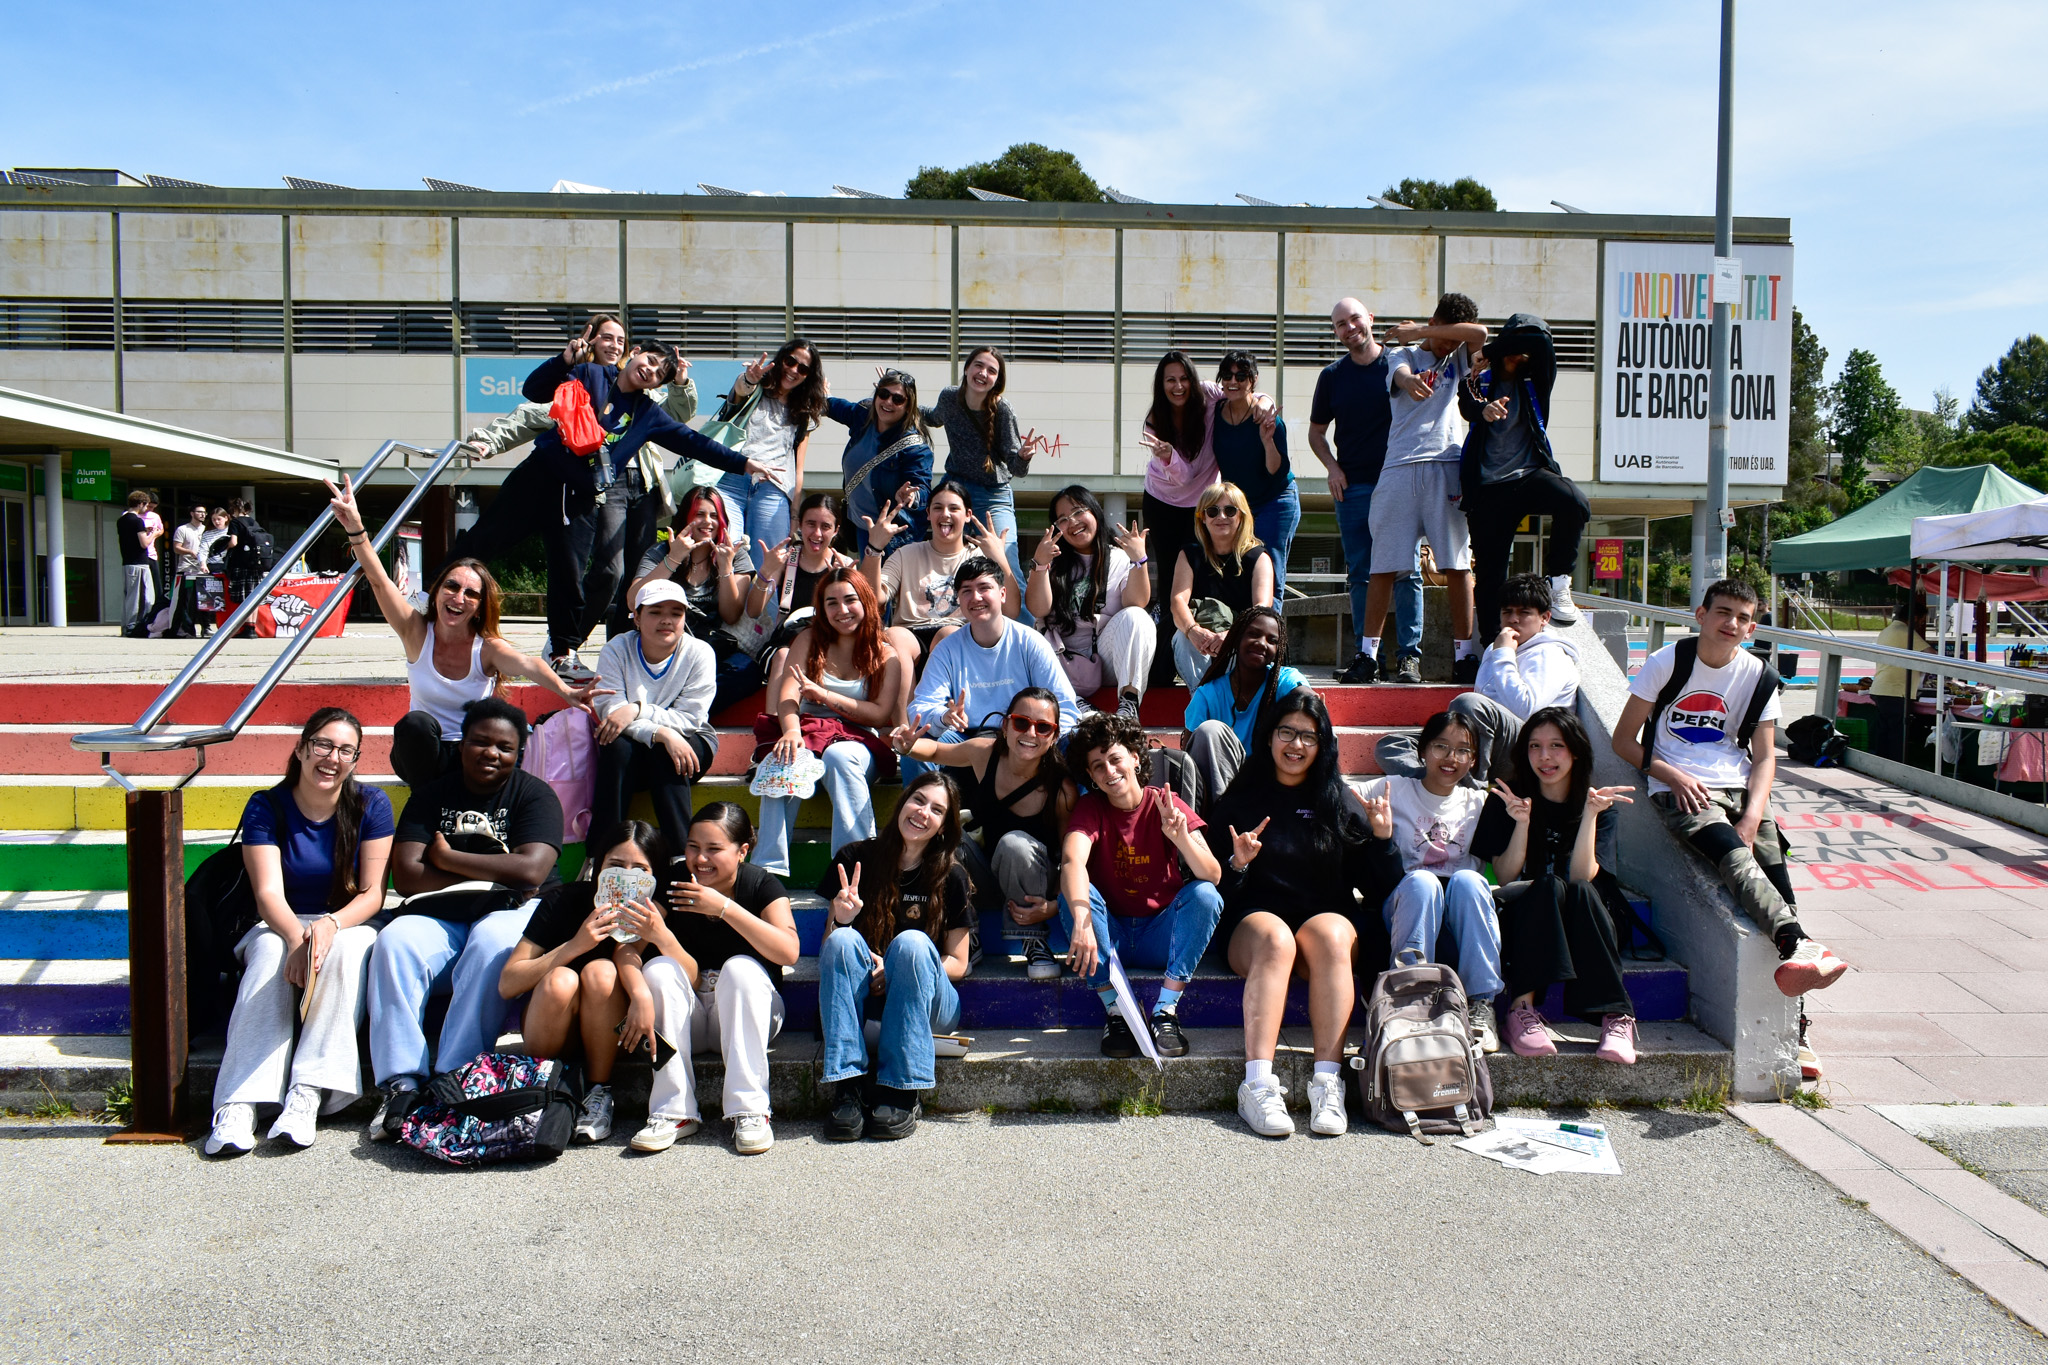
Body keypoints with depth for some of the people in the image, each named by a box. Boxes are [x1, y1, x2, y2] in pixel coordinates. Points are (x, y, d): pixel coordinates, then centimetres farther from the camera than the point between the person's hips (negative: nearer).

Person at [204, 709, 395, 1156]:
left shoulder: (371, 805, -4)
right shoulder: (266, 807, -4)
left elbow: (372, 893, -7)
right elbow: (268, 893, -15)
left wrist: (330, 925, -29)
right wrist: (297, 937, -37)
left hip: (350, 925, 0)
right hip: (281, 924, 0)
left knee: (345, 948, -34)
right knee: (269, 952, -33)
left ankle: (307, 1095, -40)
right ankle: (239, 1106, -43)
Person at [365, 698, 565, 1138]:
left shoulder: (534, 795, 3)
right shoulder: (431, 796, 11)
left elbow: (530, 870, -15)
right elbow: (406, 876, -2)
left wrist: (446, 857, -6)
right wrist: (493, 876, -10)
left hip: (512, 912, -3)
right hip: (440, 917, 3)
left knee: (492, 943, -35)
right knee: (395, 943, -27)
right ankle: (400, 1083, -30)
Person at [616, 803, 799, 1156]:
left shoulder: (761, 885, -10)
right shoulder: (672, 884, -5)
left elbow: (788, 953, -27)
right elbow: (627, 947, -15)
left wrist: (724, 908, -30)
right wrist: (640, 994, -36)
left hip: (744, 1016, -2)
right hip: (686, 1022, 2)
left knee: (741, 968, -30)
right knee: (658, 968, -24)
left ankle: (750, 1111, -28)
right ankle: (675, 1112, -24)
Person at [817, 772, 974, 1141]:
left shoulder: (951, 877, -3)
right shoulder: (855, 860, -1)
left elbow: (957, 964, -1)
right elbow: (829, 948, 2)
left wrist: (895, 971, -18)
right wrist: (840, 919, -22)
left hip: (927, 1001, -1)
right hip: (861, 996, 1)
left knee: (911, 943, -30)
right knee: (843, 939, -27)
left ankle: (901, 1091, -27)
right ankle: (848, 1089, -31)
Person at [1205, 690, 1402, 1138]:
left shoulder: (1339, 807, 14)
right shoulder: (1238, 803, 11)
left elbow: (1381, 891, 9)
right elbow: (1218, 891, 4)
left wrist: (1382, 839, -5)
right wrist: (1237, 865, -15)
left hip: (1331, 918, 1)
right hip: (1255, 920, -1)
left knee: (1328, 934, -34)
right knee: (1275, 938, -36)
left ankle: (1328, 1082, -39)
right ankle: (1258, 1085, -43)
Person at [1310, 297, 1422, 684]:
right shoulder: (1332, 375, 9)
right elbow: (1316, 432, 18)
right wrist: (1333, 467, 3)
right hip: (1352, 486, 2)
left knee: (1406, 569, -4)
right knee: (1360, 574, 3)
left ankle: (1409, 653, 0)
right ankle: (1367, 655, 8)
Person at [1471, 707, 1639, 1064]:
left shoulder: (1598, 805, 1)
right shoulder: (1508, 798, 0)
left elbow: (1581, 877, -13)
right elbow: (1505, 878, -9)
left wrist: (1590, 814, -21)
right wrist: (1522, 822, -22)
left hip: (1583, 926, 1)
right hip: (1521, 920, -1)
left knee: (1580, 893, -33)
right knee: (1548, 886, -33)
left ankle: (1614, 1015, -34)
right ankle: (1522, 1006, -40)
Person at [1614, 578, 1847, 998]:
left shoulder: (1760, 677, 10)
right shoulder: (1667, 662, 1)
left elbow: (1764, 757, 8)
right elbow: (1623, 740, 3)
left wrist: (1753, 815, -11)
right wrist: (1674, 775, -13)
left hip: (1739, 787, 4)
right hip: (1679, 788, -4)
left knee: (1771, 856, -25)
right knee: (1735, 856, -32)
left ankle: (1792, 960, -39)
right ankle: (1797, 942, -50)